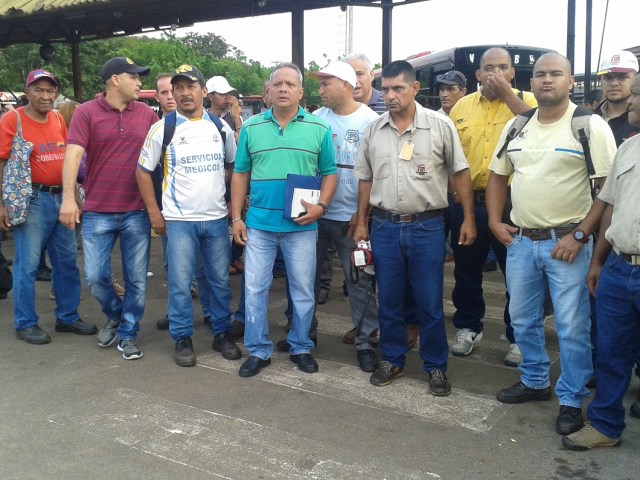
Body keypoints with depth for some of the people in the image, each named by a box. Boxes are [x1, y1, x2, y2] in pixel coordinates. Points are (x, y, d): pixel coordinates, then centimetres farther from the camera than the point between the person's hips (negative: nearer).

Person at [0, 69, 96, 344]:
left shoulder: (58, 119, 10)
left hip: (62, 198, 6)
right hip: (32, 199, -6)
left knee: (67, 261, 12)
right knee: (28, 264, 1)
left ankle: (67, 317, 25)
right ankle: (25, 324, 14)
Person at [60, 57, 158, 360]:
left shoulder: (147, 115, 5)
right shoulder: (86, 112, -3)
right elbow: (73, 153, -12)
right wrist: (69, 197, -24)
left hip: (137, 212, 2)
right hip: (97, 212, -1)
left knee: (136, 279, 7)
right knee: (95, 276, 4)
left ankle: (128, 334, 23)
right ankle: (115, 316, 33)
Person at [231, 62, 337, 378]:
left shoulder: (319, 129, 1)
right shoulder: (251, 128, 5)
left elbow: (329, 173, 4)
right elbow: (240, 174, 8)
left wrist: (321, 206, -12)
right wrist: (236, 217, 2)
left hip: (302, 225, -1)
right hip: (258, 223, 1)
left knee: (303, 290, 9)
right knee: (254, 289, 6)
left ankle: (300, 348, 27)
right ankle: (258, 351, 20)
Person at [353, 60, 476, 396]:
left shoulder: (440, 125, -4)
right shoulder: (374, 130, 5)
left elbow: (460, 172, 1)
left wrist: (468, 218, -2)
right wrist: (361, 223, 11)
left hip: (427, 227, -3)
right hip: (384, 227, 3)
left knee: (430, 304, 6)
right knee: (388, 301, 12)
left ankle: (436, 366, 21)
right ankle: (392, 360, 29)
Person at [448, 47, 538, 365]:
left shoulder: (525, 100, 0)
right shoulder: (462, 106, 9)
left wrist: (506, 93, -18)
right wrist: (451, 189, 3)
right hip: (466, 202, 3)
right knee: (466, 269, 14)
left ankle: (518, 336, 21)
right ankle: (468, 327, 31)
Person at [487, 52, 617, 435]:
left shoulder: (591, 126, -8)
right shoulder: (516, 127, 8)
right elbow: (498, 176, 17)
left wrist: (580, 235, -15)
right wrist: (495, 221, 5)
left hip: (567, 243, -5)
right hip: (520, 241, 5)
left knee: (572, 328, 2)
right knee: (523, 320, 16)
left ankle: (572, 400, 19)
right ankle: (535, 381, 36)